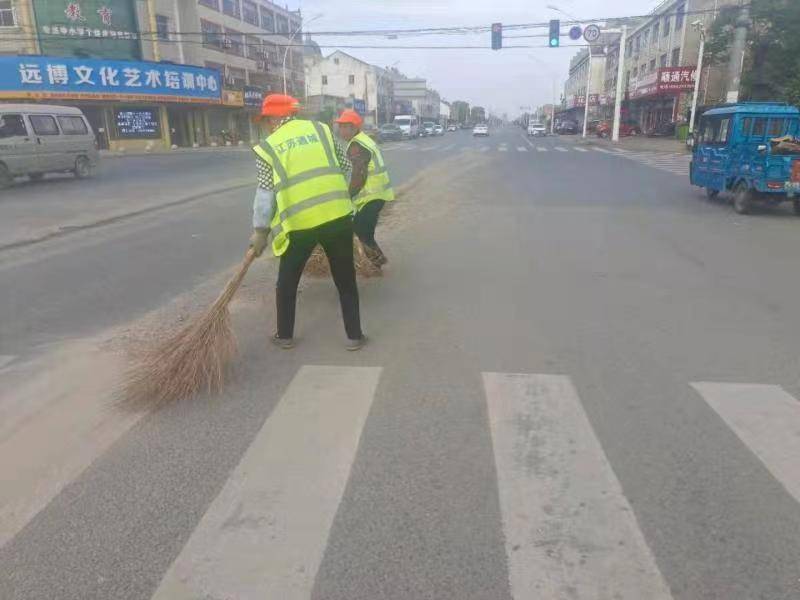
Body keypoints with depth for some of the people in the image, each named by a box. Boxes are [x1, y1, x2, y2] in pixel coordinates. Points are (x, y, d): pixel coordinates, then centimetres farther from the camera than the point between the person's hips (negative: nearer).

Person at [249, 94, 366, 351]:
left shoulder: (268, 147, 2)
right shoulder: (321, 128, 8)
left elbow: (265, 195, -1)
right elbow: (346, 165, 12)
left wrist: (259, 231, 8)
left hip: (299, 222, -1)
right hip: (338, 215, 2)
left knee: (287, 281, 19)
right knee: (345, 279, 14)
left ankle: (285, 336, 29)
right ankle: (354, 336, 19)